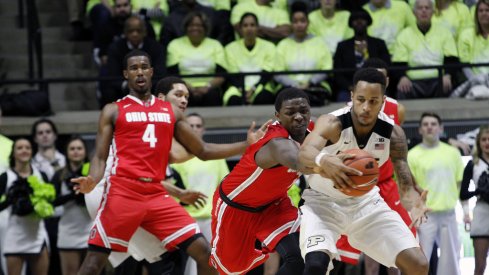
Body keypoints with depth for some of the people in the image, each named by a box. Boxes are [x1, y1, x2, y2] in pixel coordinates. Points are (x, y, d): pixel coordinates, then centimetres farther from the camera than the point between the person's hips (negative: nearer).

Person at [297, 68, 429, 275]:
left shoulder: (393, 133, -16)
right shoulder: (332, 123, -28)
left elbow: (405, 182, -17)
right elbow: (304, 154, -48)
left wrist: (414, 200, -42)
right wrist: (323, 161, -73)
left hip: (365, 201, 4)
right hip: (324, 201, -4)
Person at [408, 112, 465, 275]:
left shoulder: (452, 153, 8)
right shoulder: (413, 155, -3)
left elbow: (461, 183, 12)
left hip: (449, 214, 4)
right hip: (425, 215, -4)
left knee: (450, 260, 8)